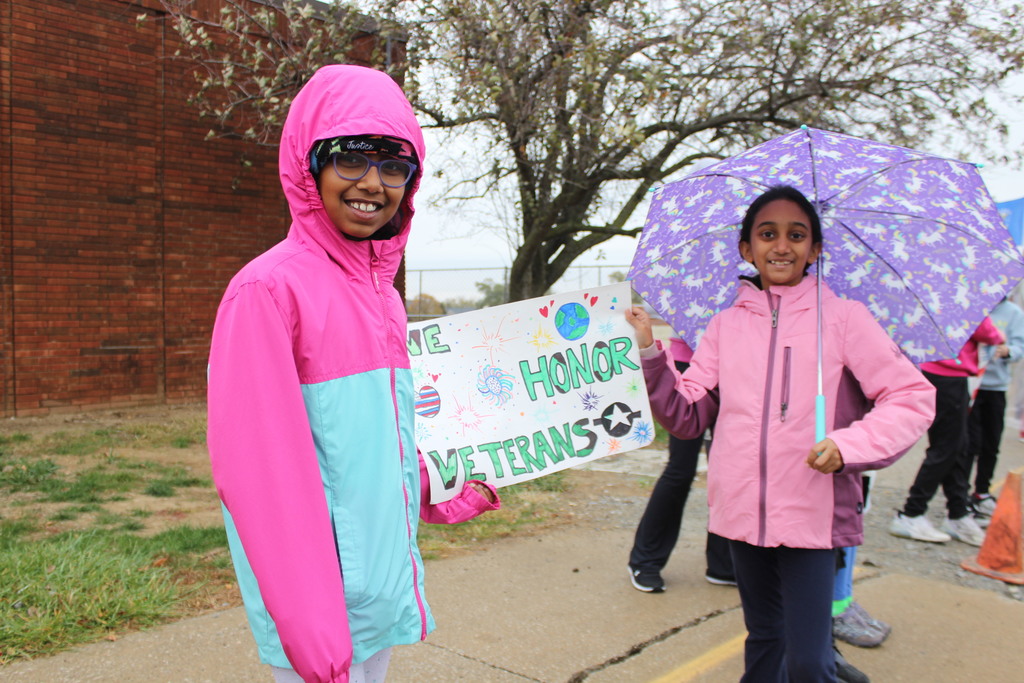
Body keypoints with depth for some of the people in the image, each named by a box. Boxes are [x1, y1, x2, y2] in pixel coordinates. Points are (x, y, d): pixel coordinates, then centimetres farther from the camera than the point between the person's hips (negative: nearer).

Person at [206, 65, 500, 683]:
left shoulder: (382, 292, 8)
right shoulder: (269, 288, -16)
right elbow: (258, 469, -19)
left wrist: (454, 495, 15)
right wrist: (310, 631, -19)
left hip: (388, 581, 8)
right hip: (320, 599, -7)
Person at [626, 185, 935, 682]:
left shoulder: (843, 318, -1)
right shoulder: (726, 325, 8)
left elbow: (912, 397, -4)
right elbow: (686, 415, 4)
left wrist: (850, 444, -18)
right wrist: (649, 353, -9)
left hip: (812, 514, -3)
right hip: (743, 509, 4)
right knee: (763, 641, 20)